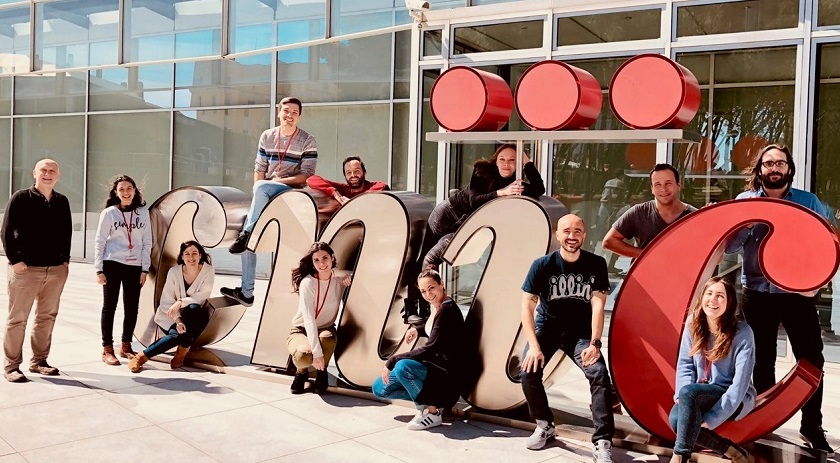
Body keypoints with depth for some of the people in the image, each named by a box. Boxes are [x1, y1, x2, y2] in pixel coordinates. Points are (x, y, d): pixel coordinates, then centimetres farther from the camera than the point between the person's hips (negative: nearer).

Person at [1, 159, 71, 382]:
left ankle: (38, 361, 21)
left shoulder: (62, 201, 9)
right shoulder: (21, 198, -3)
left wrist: (65, 259, 8)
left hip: (56, 270, 5)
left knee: (47, 317, 10)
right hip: (26, 268, -4)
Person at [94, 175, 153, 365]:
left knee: (132, 308, 7)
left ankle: (126, 346, 21)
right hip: (112, 264, -2)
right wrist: (98, 269, -6)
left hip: (135, 266, 3)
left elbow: (147, 242, 6)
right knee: (109, 306, 3)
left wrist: (145, 269, 1)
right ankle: (107, 349, 8)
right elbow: (99, 242, 0)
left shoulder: (143, 212, 5)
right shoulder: (109, 213, -1)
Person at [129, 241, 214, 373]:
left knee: (194, 309, -34)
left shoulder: (208, 271, -9)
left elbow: (203, 295, -18)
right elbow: (167, 301, -12)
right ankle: (141, 357, -20)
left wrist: (181, 302, -33)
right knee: (178, 334, -33)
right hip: (171, 317, -1)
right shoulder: (174, 272, -10)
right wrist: (177, 320, -27)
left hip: (194, 318, 1)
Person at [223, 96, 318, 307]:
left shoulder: (307, 141, -1)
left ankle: (246, 234, -20)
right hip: (266, 194, 5)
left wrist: (278, 181, -15)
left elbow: (306, 177, -7)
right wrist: (257, 197, -2)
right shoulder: (267, 136, 12)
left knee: (262, 187, -34)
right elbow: (259, 169, 12)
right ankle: (247, 292, -6)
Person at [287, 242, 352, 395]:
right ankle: (301, 372, 3)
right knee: (304, 355, -37)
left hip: (325, 330, 3)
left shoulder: (340, 278, -11)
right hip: (301, 331, -2)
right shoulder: (308, 283, -23)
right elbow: (309, 319, -29)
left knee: (327, 337, -36)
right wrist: (316, 352, -37)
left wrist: (350, 278, -21)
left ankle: (321, 374, -6)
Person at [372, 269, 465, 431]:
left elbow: (430, 349, -25)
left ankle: (433, 413, -17)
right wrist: (418, 330, 16)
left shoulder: (447, 310, -21)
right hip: (432, 367, 9)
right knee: (379, 388, 5)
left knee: (403, 367, -37)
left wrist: (392, 361, -23)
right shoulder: (436, 307, 6)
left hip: (446, 373, -9)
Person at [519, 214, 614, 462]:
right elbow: (527, 305, -15)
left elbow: (598, 305, -14)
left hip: (580, 331, 0)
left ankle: (602, 443, -16)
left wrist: (594, 343, -23)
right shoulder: (542, 265, -14)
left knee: (599, 375, -22)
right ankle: (544, 426, 7)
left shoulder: (596, 265, -11)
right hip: (547, 327, 0)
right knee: (528, 372, -20)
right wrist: (534, 345, -24)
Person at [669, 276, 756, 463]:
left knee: (689, 393, -34)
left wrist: (709, 419, -26)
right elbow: (685, 363, 0)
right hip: (701, 395, 4)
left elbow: (740, 384, -21)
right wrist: (682, 397, -18)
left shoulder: (742, 332, -17)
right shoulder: (693, 322, -4)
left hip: (736, 399, -4)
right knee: (676, 419, -29)